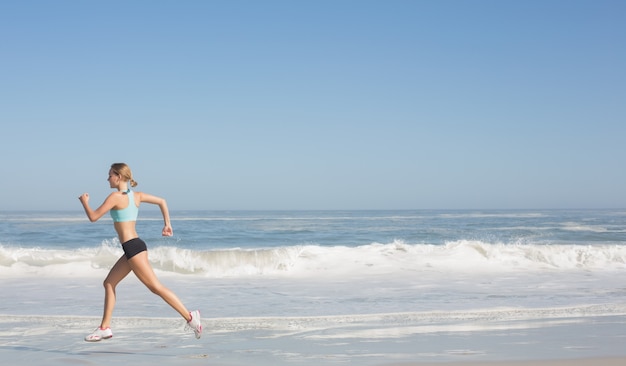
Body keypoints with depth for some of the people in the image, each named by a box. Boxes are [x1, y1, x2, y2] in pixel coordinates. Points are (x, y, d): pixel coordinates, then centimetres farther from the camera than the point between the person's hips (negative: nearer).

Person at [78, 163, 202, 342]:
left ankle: (190, 317, -9)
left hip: (133, 247, -9)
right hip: (133, 248, 9)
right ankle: (104, 328, 17)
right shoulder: (137, 195, 11)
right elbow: (162, 201, 16)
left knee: (156, 287, -8)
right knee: (109, 283, 14)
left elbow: (93, 217, -9)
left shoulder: (116, 197, -12)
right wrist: (167, 224, 19)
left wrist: (84, 201, 10)